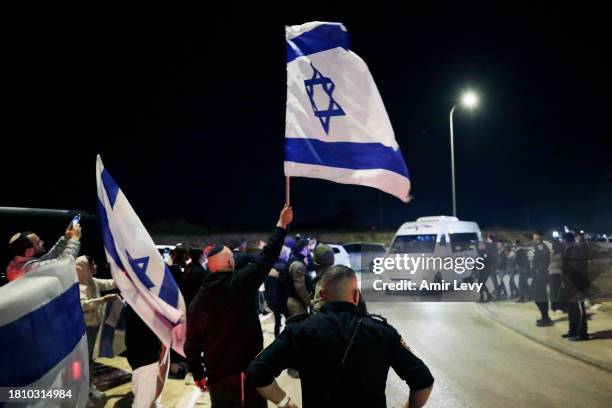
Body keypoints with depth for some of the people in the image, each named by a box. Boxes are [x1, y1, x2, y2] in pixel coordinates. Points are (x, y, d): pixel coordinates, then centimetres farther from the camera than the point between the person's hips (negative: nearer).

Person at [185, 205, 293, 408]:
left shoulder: (197, 300, 1)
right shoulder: (240, 282, -13)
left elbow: (192, 343, 5)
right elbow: (267, 257, -5)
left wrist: (197, 373, 19)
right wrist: (282, 224, 7)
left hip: (215, 375, 5)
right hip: (244, 371, -5)